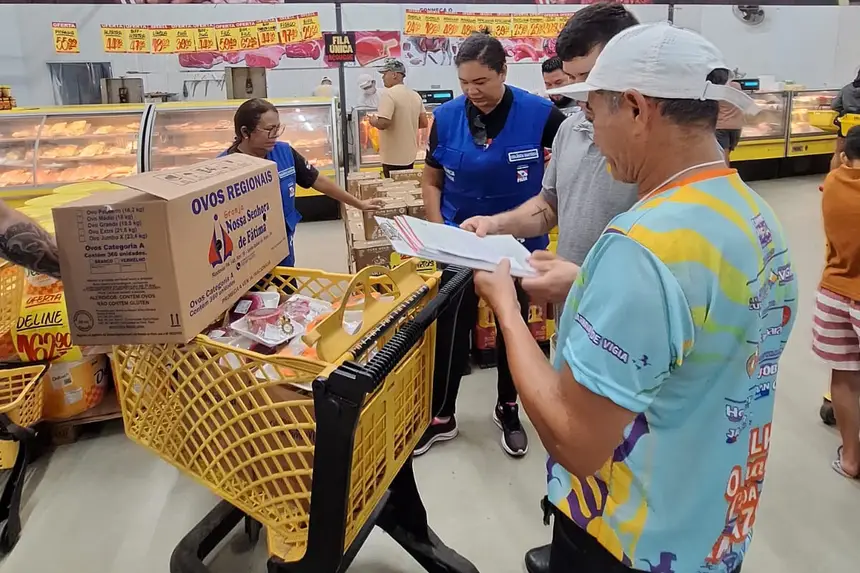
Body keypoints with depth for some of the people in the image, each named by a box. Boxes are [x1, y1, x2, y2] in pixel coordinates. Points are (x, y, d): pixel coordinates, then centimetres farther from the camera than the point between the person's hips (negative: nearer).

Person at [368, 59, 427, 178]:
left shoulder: (388, 94, -16)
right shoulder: (415, 95, 8)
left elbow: (383, 124, -25)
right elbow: (424, 123, 11)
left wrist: (373, 121, -4)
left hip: (393, 158, -8)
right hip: (410, 155, 8)